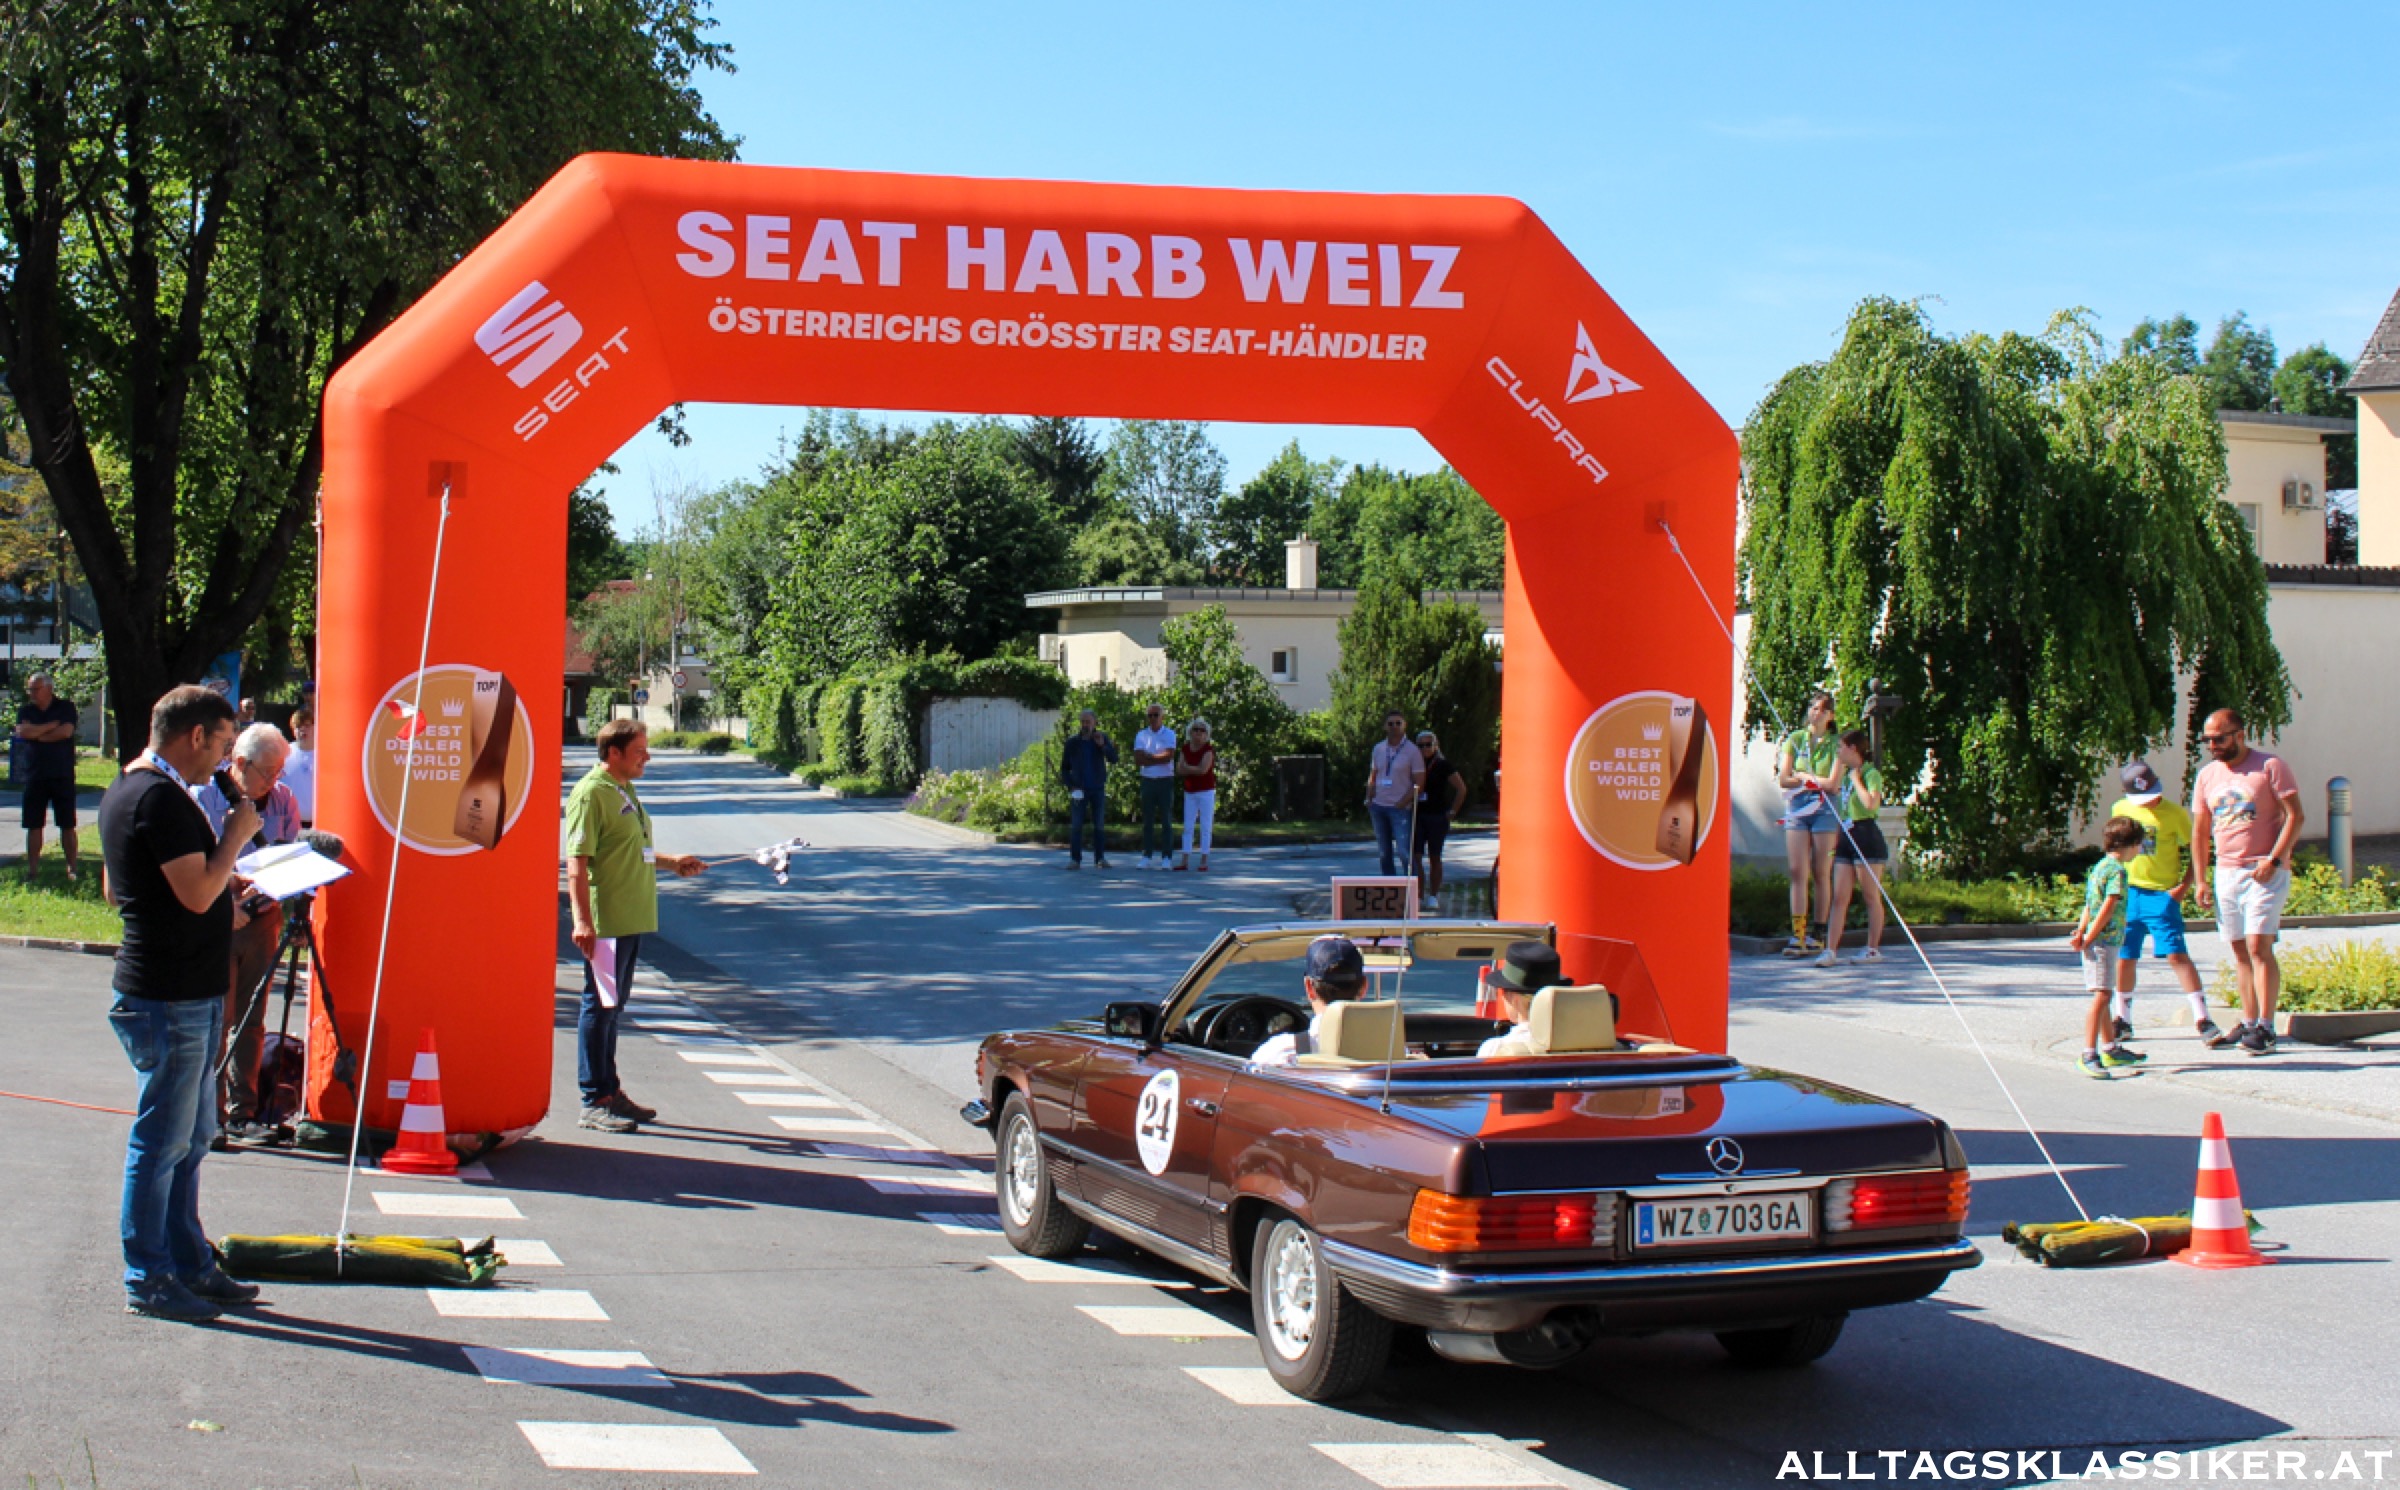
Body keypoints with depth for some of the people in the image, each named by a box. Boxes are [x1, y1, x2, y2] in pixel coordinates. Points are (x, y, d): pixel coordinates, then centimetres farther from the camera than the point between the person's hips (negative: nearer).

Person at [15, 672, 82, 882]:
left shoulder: (65, 708, 2)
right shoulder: (25, 710, 10)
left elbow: (66, 731, -14)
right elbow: (22, 731, -9)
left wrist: (38, 735, -7)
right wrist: (52, 725, -9)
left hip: (62, 776, -3)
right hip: (34, 776, 3)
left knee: (67, 825, 0)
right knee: (33, 825, 3)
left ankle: (72, 868, 4)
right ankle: (32, 869, 8)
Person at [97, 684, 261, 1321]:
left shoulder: (125, 790, 15)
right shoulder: (162, 798, -19)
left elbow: (116, 889, 23)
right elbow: (198, 893, -25)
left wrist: (223, 884, 23)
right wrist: (236, 834, -12)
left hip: (185, 996, 11)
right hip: (170, 1000, -11)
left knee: (191, 1136, 17)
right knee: (162, 1142, -2)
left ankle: (188, 1265, 25)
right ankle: (147, 1281, 6)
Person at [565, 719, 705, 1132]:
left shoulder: (624, 790, 16)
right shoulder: (591, 793, -14)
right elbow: (577, 859, -19)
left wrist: (670, 863, 19)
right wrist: (582, 919, -25)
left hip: (632, 919, 10)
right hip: (605, 921, -10)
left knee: (613, 1006, 16)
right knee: (599, 1007, -3)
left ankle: (610, 1091, 25)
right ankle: (594, 1102, 2)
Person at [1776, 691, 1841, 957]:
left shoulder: (1836, 745, 2)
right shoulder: (1795, 739, 8)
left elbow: (1832, 783, -8)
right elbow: (1783, 779, 1)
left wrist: (1802, 776, -3)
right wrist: (1816, 781, -5)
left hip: (1824, 810, -2)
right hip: (1796, 808, 2)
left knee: (1821, 874, 1)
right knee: (1797, 872, -5)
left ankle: (1818, 934, 7)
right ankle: (1798, 934, -8)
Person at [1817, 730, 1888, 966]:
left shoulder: (1871, 774, -9)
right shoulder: (1846, 773, 16)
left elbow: (1871, 803, -25)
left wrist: (1856, 779, -14)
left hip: (1866, 837, -8)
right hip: (1846, 839, 8)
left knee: (1872, 896, 2)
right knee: (1839, 898, 0)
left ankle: (1874, 949, 10)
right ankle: (1830, 949, -4)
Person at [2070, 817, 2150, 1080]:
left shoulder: (2099, 866, 16)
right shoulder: (2117, 870, -13)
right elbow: (2107, 909, -18)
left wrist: (2081, 932, 1)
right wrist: (2087, 939, -16)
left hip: (2097, 943, 11)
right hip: (2104, 941, -11)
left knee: (2103, 995, 20)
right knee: (2102, 994, -17)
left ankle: (2110, 1049, 33)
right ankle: (2088, 1055, -24)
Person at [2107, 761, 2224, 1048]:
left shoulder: (2175, 813, -6)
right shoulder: (2120, 809, 6)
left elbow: (2195, 852, -1)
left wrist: (2183, 886, -11)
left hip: (2162, 895, -4)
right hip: (2128, 893, 4)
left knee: (2176, 954, -14)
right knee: (2124, 957, 8)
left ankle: (2203, 1020, -14)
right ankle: (2122, 1021, 23)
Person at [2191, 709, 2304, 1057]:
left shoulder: (2270, 766, -5)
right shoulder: (2207, 775, 11)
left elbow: (2295, 815, -9)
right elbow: (2199, 831, 15)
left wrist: (2273, 859, -18)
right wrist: (2200, 880, 10)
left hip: (2265, 872, -6)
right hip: (2226, 873, 6)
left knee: (2258, 947, -13)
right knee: (2239, 951, 7)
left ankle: (2265, 1028, -12)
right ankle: (2248, 1023, 13)